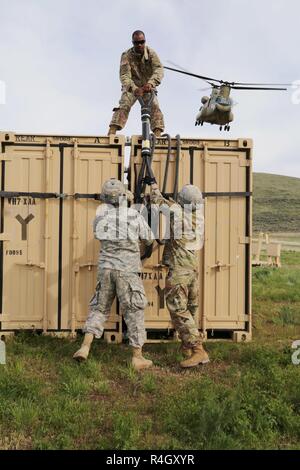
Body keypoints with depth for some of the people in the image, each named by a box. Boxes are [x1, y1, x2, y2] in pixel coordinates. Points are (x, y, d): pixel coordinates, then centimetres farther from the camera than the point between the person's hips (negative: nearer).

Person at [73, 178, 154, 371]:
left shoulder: (100, 215, 4)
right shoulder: (135, 216, -5)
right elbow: (149, 239, 9)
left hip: (106, 269, 3)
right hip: (127, 271, -3)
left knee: (100, 308, 17)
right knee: (134, 313, 5)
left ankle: (85, 347, 8)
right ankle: (138, 358, 10)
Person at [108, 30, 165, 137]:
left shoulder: (151, 53, -11)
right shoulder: (126, 55, -15)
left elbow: (159, 69, -27)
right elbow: (124, 75, -26)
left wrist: (151, 83, -48)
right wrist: (134, 88, -47)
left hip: (148, 88, 1)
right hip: (131, 87, -1)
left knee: (154, 106, -22)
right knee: (124, 105, -23)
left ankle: (158, 134, -27)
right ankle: (111, 132, -33)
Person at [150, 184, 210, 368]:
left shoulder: (177, 210, -10)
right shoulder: (200, 213, 6)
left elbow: (158, 200, 4)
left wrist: (155, 189, 27)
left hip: (178, 270, -8)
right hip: (194, 268, 8)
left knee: (178, 310, -7)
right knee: (190, 309, 18)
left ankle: (198, 350, -12)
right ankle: (188, 346, 31)